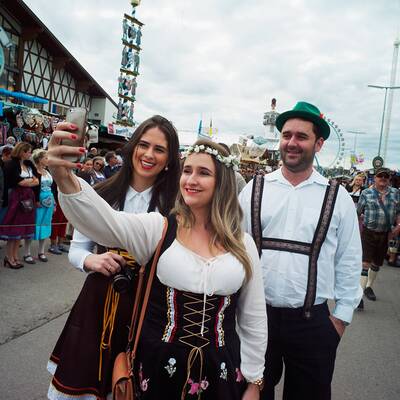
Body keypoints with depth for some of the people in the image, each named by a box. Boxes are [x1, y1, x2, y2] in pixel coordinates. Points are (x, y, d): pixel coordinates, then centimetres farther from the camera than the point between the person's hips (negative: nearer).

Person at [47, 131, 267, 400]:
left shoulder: (243, 244, -3)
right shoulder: (157, 229, -8)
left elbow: (254, 318, 4)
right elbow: (105, 221, -28)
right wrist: (65, 178, -45)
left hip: (221, 374, 2)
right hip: (158, 370, -1)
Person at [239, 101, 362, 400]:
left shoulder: (338, 197, -2)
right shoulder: (255, 189, -1)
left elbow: (349, 261, 2)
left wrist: (341, 316, 3)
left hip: (313, 322, 0)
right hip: (255, 314, 1)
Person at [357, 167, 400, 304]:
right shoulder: (366, 193, -4)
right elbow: (358, 212, 0)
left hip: (385, 234, 4)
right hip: (369, 232, -4)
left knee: (377, 264, 18)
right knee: (365, 263, -10)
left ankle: (369, 287, 39)